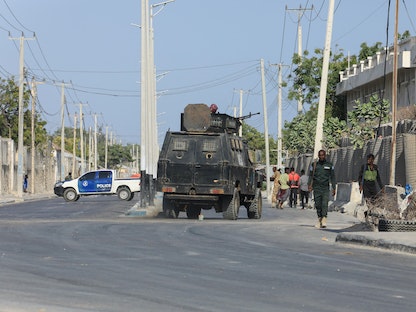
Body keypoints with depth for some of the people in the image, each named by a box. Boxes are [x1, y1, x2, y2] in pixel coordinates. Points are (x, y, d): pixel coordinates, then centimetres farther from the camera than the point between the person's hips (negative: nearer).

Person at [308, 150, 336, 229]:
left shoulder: (329, 165, 8)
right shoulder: (314, 165, 9)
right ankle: (319, 220, 9)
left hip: (325, 187, -1)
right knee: (318, 204, 1)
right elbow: (310, 176, 8)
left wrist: (333, 188, 3)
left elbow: (332, 177, 9)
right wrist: (310, 185, -7)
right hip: (316, 188, 1)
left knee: (325, 204, -14)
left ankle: (324, 220, -22)